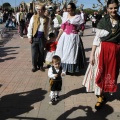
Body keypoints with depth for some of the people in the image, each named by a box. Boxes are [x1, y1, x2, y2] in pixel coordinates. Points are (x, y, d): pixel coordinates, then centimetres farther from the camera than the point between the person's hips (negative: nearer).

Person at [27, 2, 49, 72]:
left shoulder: (47, 19, 4)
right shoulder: (34, 17, 0)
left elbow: (47, 29, 10)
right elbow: (30, 27, 0)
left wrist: (46, 37, 8)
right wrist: (30, 36, -5)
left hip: (42, 37, 1)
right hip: (35, 37, -1)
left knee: (41, 52, 9)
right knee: (34, 52, 2)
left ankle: (40, 65, 24)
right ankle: (34, 66, 17)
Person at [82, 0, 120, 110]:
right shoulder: (103, 21, -5)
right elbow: (97, 38, -4)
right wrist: (92, 54, -7)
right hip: (102, 50, -2)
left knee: (111, 73, 12)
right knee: (100, 73, 4)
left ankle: (103, 93, 34)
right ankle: (100, 96, 20)